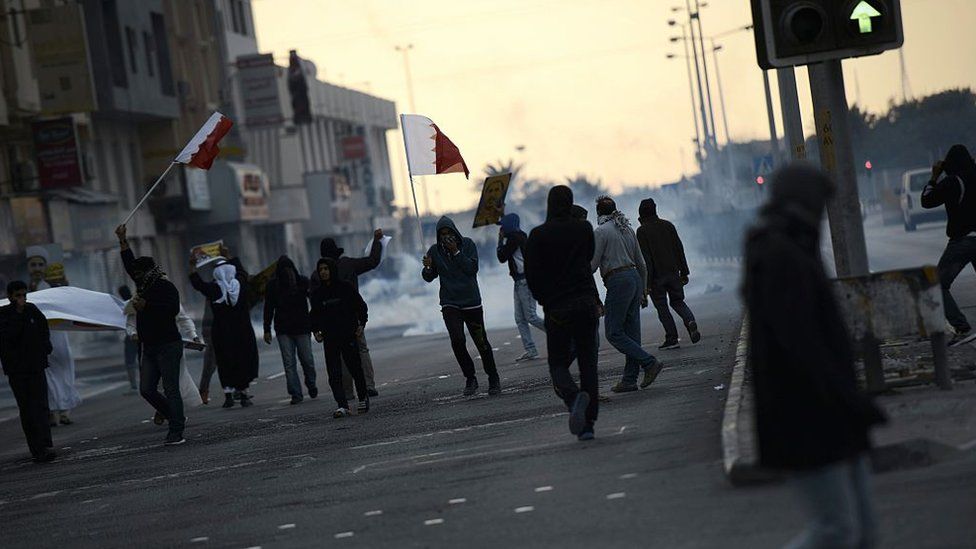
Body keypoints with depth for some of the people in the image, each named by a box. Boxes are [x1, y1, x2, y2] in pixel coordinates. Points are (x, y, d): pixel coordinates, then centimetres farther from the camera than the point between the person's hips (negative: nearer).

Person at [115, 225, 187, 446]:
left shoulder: (166, 287, -10)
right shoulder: (145, 285, 14)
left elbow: (172, 310, -24)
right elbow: (130, 264, 24)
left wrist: (145, 306, -25)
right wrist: (123, 240, 21)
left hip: (168, 346, -9)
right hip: (150, 348, 9)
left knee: (170, 389, -10)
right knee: (147, 390, 5)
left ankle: (177, 432, -9)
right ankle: (177, 419, 19)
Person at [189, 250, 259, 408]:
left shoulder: (213, 289, -11)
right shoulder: (240, 284, -4)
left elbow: (197, 283, 7)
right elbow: (241, 271, 18)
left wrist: (192, 266, 20)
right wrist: (229, 257, 30)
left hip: (222, 334, -1)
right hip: (244, 333, 1)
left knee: (225, 364, 6)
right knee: (244, 361, 8)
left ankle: (228, 393, -3)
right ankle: (243, 393, 8)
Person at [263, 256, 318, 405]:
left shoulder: (303, 282, -1)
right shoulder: (273, 285, 2)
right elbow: (268, 308, 6)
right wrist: (267, 330, 3)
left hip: (302, 328, -1)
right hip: (283, 331, 1)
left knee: (307, 359, 3)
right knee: (289, 363, -4)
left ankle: (311, 384, 30)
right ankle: (296, 394, -1)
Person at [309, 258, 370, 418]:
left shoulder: (346, 287, -2)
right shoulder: (317, 293, 6)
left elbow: (361, 305, 5)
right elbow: (314, 314, 15)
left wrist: (361, 323, -5)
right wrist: (316, 330, 2)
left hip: (348, 334, -2)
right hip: (329, 338, 2)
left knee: (355, 368, 4)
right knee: (334, 374, -8)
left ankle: (363, 398, 26)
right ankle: (342, 406, -11)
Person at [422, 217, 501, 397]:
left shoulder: (468, 244, -2)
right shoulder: (435, 250, 3)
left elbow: (472, 268, -13)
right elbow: (429, 278, 8)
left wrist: (456, 252, -18)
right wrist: (427, 268, -14)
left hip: (471, 301, -1)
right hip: (449, 304, 1)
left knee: (481, 342, 5)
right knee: (457, 340, -18)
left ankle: (493, 379, 22)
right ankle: (470, 379, -3)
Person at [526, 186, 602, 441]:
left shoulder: (538, 235, -6)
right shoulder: (584, 228, 2)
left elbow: (532, 276, -3)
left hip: (557, 308, -2)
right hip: (587, 303, 2)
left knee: (558, 364, 8)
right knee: (588, 362, 7)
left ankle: (574, 397, -24)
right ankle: (588, 424, 2)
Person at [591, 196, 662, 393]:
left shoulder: (600, 232, -7)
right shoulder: (627, 229, 14)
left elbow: (592, 266, -9)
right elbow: (641, 264, 17)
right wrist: (643, 291, 24)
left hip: (618, 282, -8)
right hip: (635, 278, 8)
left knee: (613, 333, -3)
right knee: (631, 332, 8)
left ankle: (649, 363, -13)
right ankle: (629, 380, 8)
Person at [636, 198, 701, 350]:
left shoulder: (642, 231, -9)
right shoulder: (668, 225, 7)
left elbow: (645, 258, -14)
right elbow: (679, 249, 8)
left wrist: (646, 282, -13)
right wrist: (684, 272, 13)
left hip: (656, 276, -5)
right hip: (673, 273, 5)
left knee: (662, 307, 5)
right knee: (678, 301, 16)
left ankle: (672, 338, 0)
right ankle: (690, 321, -12)